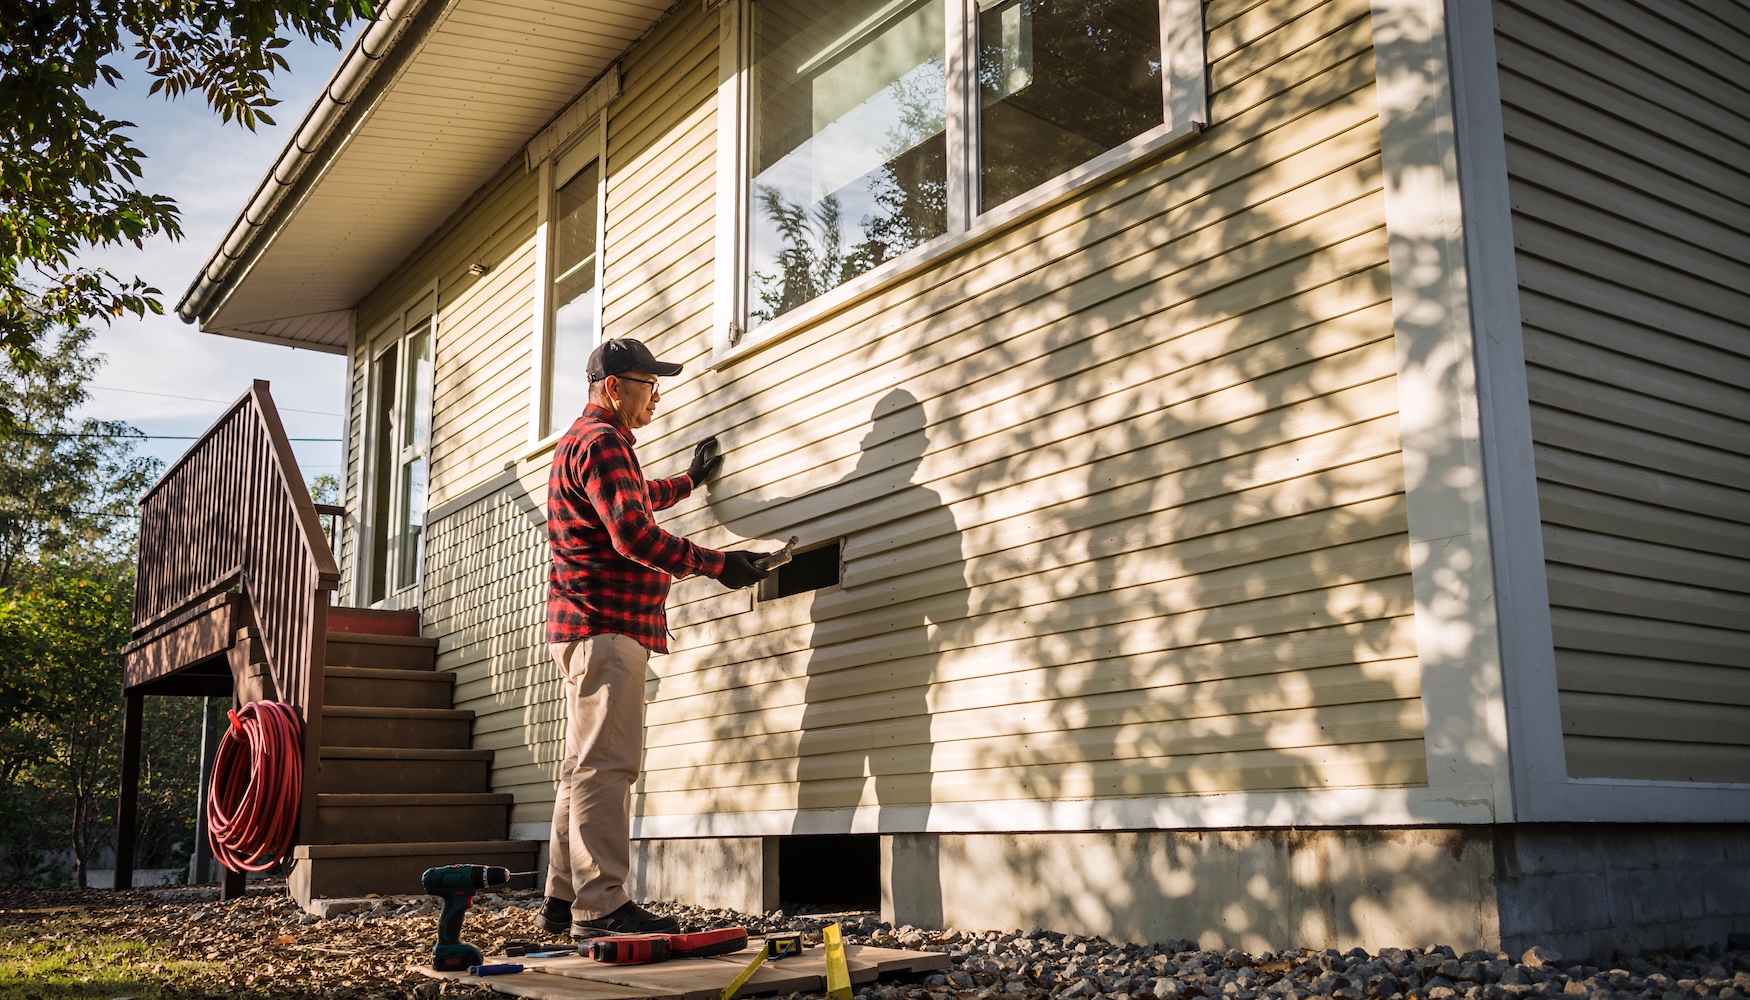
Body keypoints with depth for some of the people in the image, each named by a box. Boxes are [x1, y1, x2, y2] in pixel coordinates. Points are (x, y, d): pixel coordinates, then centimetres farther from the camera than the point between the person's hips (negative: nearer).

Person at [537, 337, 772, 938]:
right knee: (606, 765, -13)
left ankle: (564, 901, 17)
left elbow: (634, 501, 46)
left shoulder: (587, 441, 25)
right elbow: (634, 534, -21)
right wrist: (716, 565, -17)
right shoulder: (601, 442, -10)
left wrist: (689, 481, 54)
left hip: (585, 628, 11)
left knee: (585, 768, 12)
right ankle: (601, 906, -13)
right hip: (605, 625, -11)